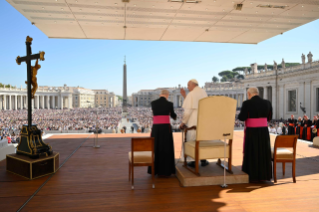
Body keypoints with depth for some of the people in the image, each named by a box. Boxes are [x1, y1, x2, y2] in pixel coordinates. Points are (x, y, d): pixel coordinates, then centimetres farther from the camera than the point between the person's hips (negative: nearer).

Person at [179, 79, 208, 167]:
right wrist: (184, 96, 13)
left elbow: (188, 110, -16)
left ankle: (195, 161, 11)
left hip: (193, 122, -7)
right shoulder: (203, 92, 11)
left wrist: (183, 122, -7)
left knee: (192, 141, 5)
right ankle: (203, 160, 22)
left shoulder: (191, 94, -12)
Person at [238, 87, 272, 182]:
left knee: (251, 153, 7)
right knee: (263, 153, 15)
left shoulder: (247, 103, -13)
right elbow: (269, 117, 11)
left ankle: (252, 176, 14)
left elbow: (241, 118, -13)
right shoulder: (267, 103, 2)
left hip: (251, 132, -4)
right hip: (264, 131, 4)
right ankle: (263, 175, 21)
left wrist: (240, 114, 8)